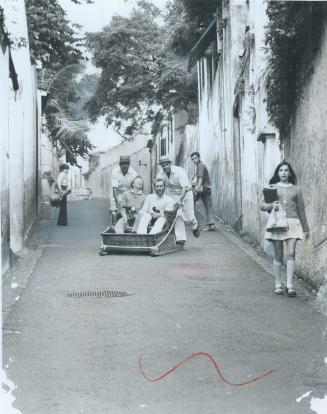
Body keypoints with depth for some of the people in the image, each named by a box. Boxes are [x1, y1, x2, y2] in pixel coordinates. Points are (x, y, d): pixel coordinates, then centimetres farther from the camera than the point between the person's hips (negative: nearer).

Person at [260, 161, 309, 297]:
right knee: (278, 255, 2)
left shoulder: (296, 189, 11)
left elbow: (301, 210, 15)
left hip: (292, 223, 0)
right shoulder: (272, 188, 10)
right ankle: (278, 285, 11)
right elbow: (262, 205, 9)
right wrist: (271, 205, -13)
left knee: (291, 253, -10)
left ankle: (290, 285, -10)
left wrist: (305, 228, 17)